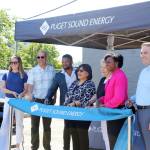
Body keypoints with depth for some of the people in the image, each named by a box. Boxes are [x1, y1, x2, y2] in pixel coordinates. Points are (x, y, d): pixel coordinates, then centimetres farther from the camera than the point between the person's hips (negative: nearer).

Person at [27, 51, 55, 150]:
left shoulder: (52, 70, 3)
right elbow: (30, 86, -10)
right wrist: (30, 98, -24)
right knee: (35, 125, 4)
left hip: (48, 101, 2)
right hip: (36, 100, -1)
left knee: (47, 125, 12)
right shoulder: (33, 71, -4)